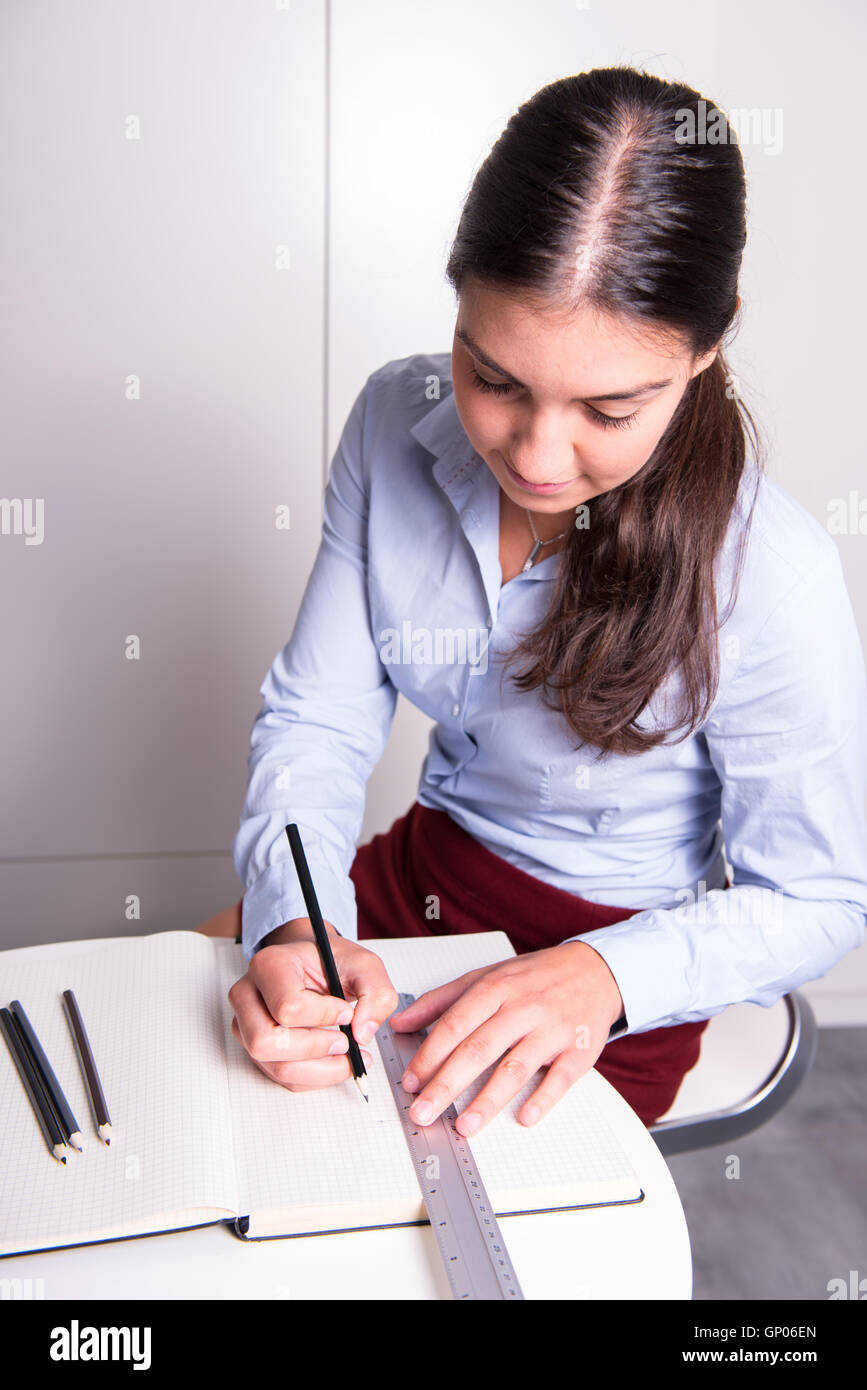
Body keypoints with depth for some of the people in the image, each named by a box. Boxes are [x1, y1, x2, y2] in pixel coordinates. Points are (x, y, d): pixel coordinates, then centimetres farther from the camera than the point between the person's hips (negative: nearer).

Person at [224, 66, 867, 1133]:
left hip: (616, 965, -4)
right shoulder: (396, 422, -15)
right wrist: (293, 920, -28)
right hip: (420, 876, 5)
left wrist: (602, 977, -34)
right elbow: (316, 714, -9)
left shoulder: (769, 574, -29)